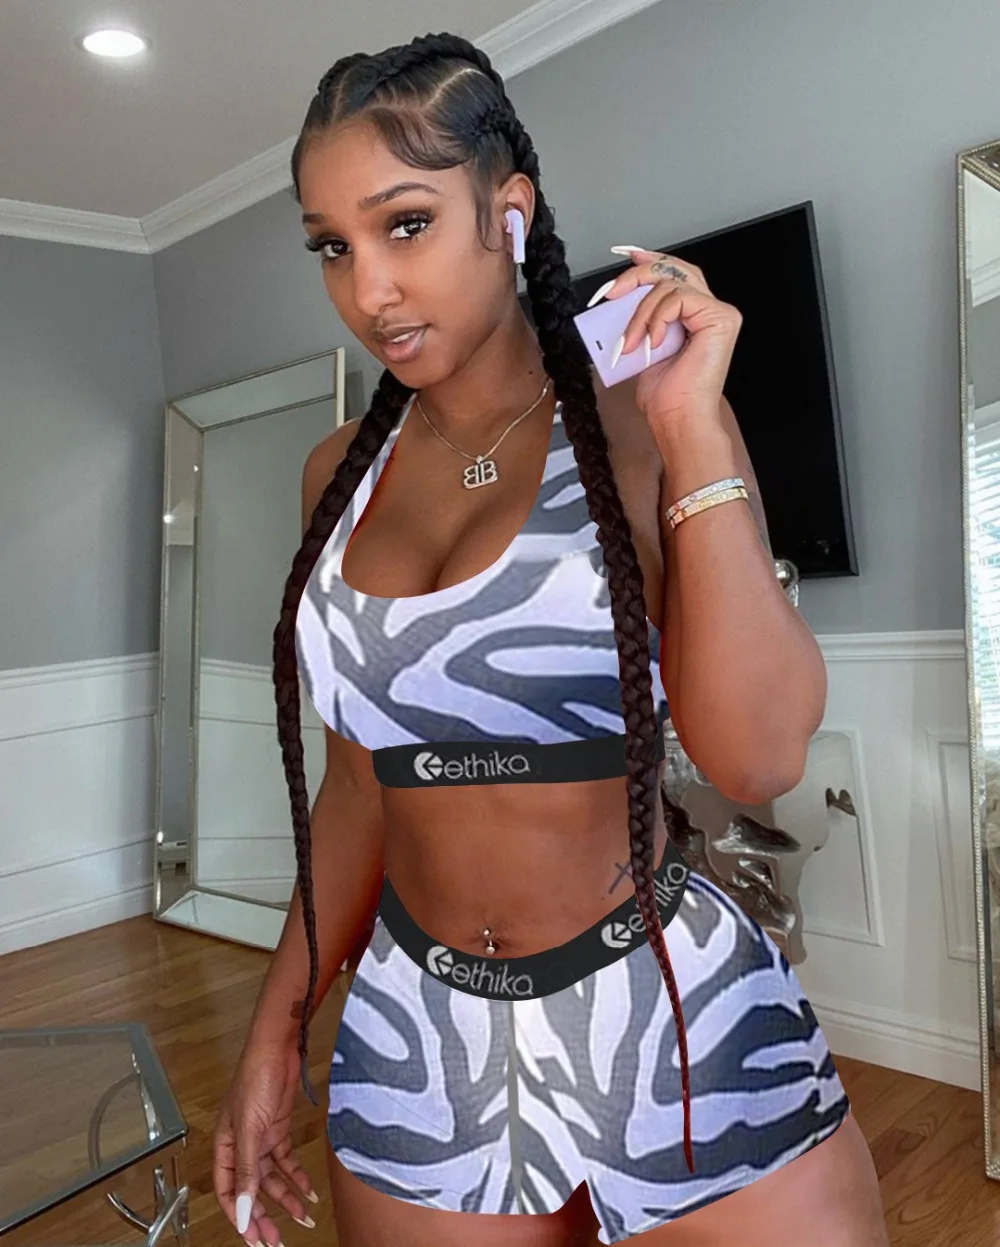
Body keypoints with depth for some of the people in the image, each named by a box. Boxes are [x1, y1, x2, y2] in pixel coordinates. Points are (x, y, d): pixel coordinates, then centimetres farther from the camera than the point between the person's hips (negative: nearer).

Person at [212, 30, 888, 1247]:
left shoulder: (644, 434, -9)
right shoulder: (341, 473, 2)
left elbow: (758, 755, -20)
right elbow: (360, 782, 8)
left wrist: (695, 435, -22)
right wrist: (276, 1030, 9)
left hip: (679, 1026, -3)